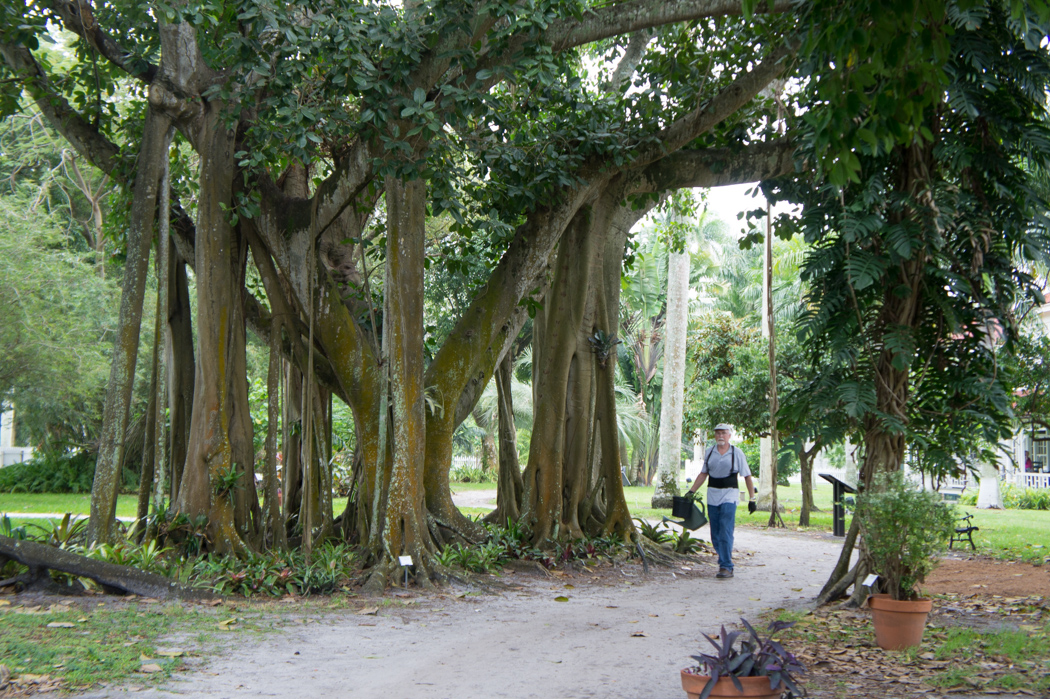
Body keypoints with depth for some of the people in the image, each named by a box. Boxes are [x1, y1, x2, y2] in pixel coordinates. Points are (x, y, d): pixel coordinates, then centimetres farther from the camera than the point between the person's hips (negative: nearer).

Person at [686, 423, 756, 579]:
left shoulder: (737, 453, -2)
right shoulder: (709, 453, 8)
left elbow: (747, 477, 0)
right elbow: (703, 474, 16)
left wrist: (752, 499, -4)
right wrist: (691, 491, 8)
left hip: (729, 497, -5)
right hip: (712, 496, 5)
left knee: (725, 533, -13)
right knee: (715, 535, 7)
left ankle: (727, 567, -11)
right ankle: (724, 561, 21)